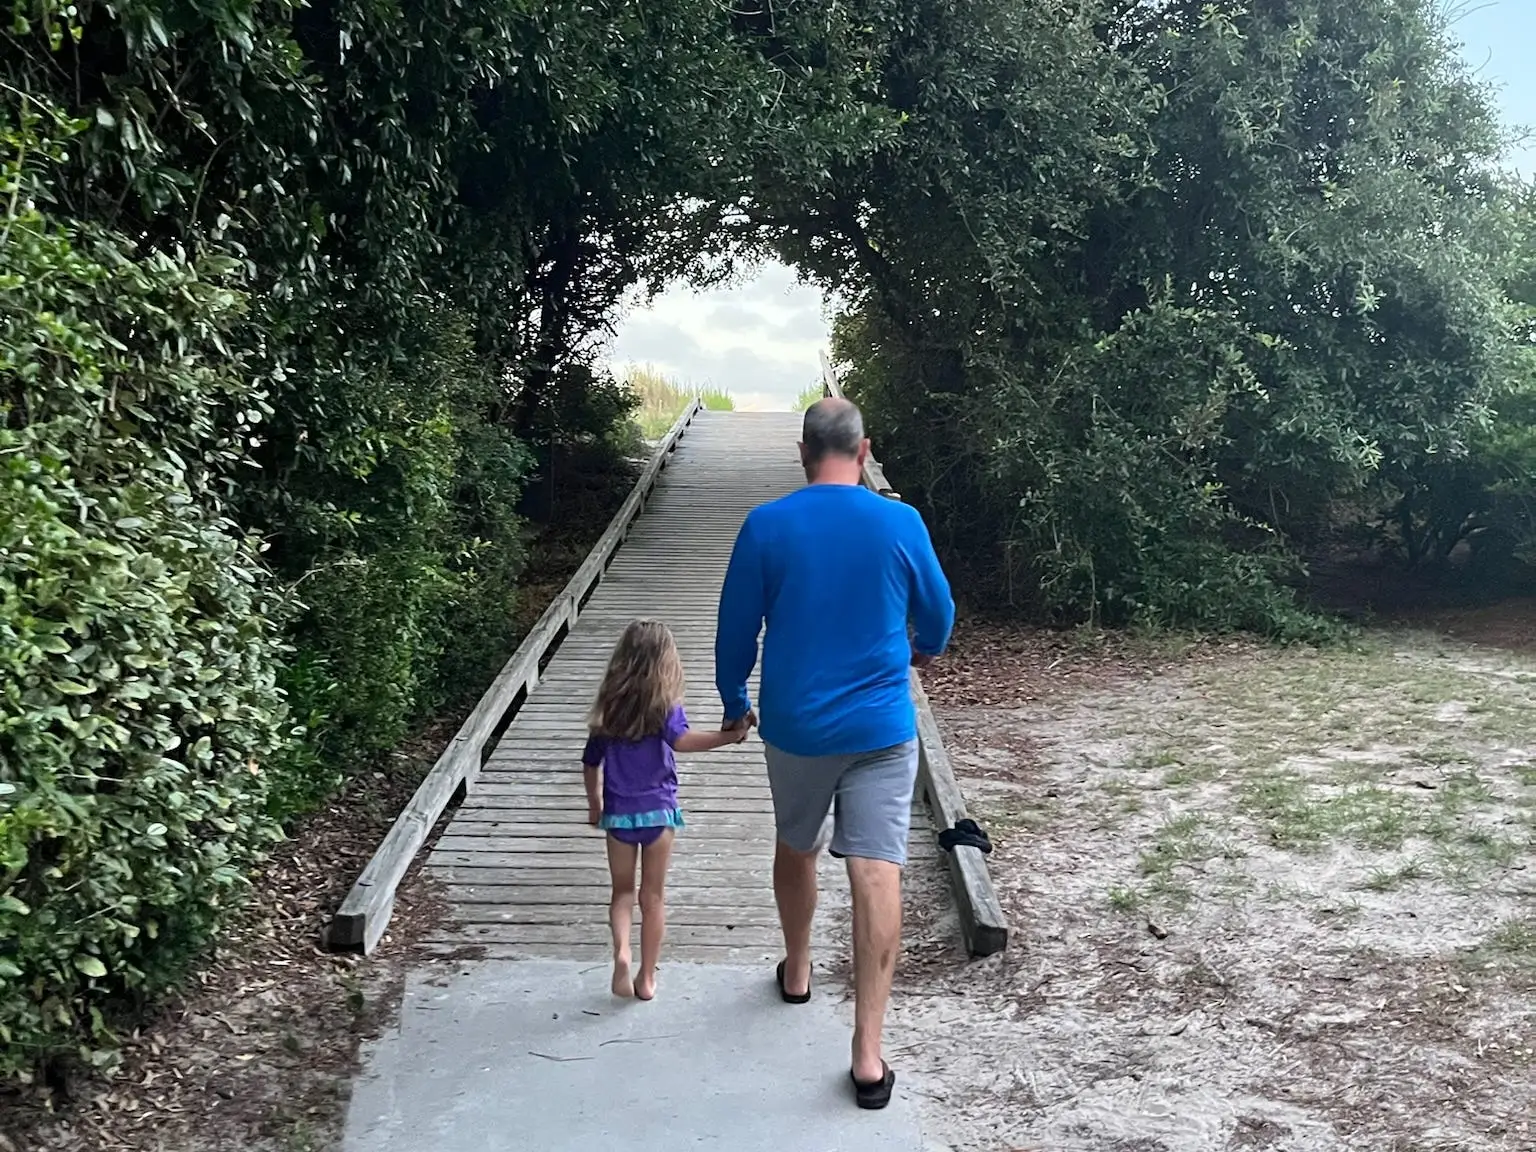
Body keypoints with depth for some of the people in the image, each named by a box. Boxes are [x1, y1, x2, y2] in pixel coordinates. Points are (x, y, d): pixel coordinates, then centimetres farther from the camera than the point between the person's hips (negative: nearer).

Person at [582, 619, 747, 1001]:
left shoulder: (609, 707, 3)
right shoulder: (666, 706, -8)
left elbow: (591, 763, 10)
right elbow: (681, 740, -29)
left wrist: (594, 805, 24)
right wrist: (728, 736, -35)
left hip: (617, 812, 2)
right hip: (657, 812, -2)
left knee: (622, 890, 15)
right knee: (653, 896, 10)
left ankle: (621, 952, -9)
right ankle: (647, 978, 16)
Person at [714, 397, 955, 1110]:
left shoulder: (765, 527, -8)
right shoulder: (901, 524, -6)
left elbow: (736, 629, 0)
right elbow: (938, 615, 8)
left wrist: (733, 701, 17)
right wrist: (925, 649, 32)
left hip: (793, 724, 1)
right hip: (880, 727, -1)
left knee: (796, 848, 24)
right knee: (877, 872, -3)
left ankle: (796, 971, 45)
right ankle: (868, 1054, -3)